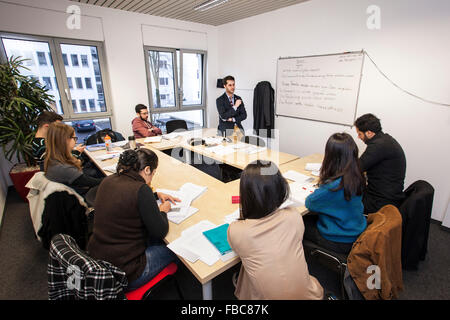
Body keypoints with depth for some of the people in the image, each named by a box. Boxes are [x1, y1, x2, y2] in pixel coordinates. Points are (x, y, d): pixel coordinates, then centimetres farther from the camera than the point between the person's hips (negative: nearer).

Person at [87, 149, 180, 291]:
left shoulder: (108, 181, -1)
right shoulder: (141, 189, -25)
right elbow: (161, 232, -17)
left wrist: (157, 195, 17)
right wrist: (163, 211, 2)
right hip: (124, 273, -8)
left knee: (153, 237, 23)